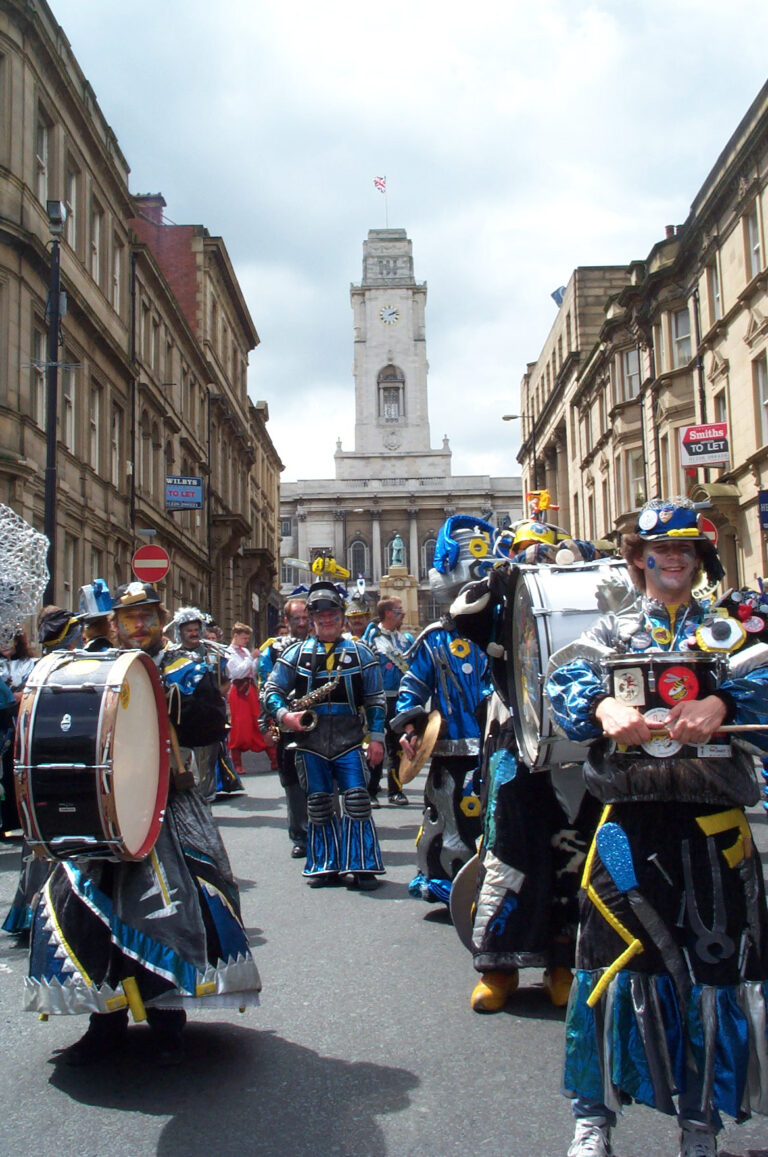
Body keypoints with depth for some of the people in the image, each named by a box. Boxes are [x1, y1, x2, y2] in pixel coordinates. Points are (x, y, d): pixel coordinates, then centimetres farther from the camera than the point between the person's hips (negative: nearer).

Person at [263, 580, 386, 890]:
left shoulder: (360, 653, 9)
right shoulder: (297, 653, 9)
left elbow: (375, 700, 8)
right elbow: (272, 689, 9)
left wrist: (376, 737, 1)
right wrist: (284, 715, -9)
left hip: (349, 739, -1)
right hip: (310, 740, 1)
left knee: (357, 801, -8)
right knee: (318, 805, 5)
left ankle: (362, 867, 0)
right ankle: (324, 866, 15)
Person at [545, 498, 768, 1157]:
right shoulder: (611, 632, 13)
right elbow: (567, 683, -5)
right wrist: (604, 709, -27)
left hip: (714, 823, 1)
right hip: (633, 819, -1)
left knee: (715, 966, 5)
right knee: (615, 961, -2)